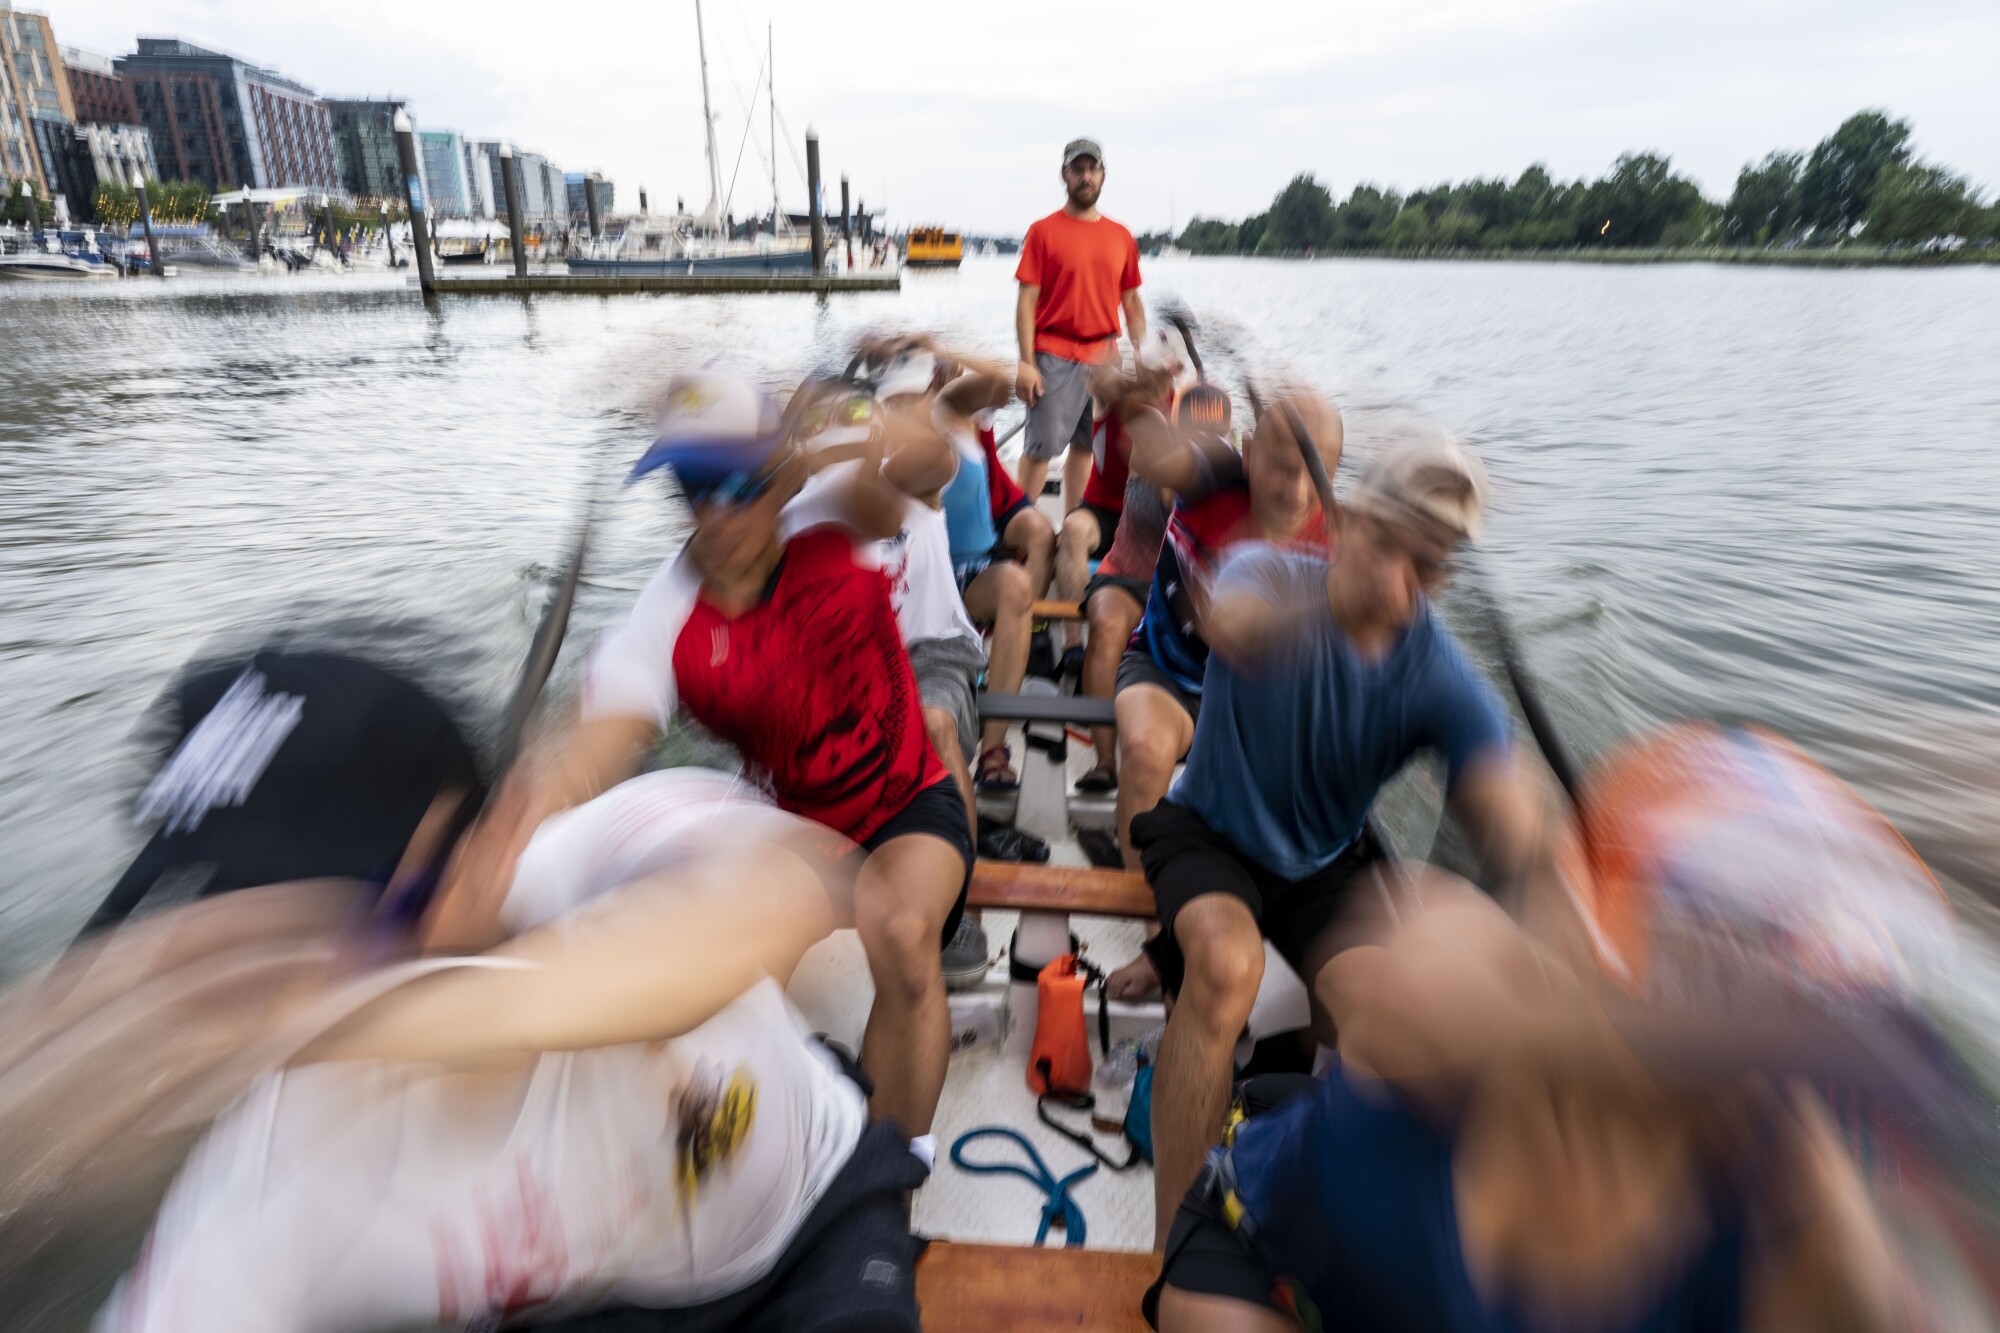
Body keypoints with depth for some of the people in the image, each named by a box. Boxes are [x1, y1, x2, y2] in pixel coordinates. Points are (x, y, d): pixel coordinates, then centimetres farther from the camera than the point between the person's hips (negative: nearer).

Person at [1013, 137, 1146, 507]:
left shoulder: (1121, 237, 12)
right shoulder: (1043, 230, 0)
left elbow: (1132, 301, 16)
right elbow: (1026, 300, -5)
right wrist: (1026, 363, -12)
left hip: (1105, 357, 4)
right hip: (1056, 358, -4)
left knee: (1084, 446, 8)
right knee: (1042, 446, -7)